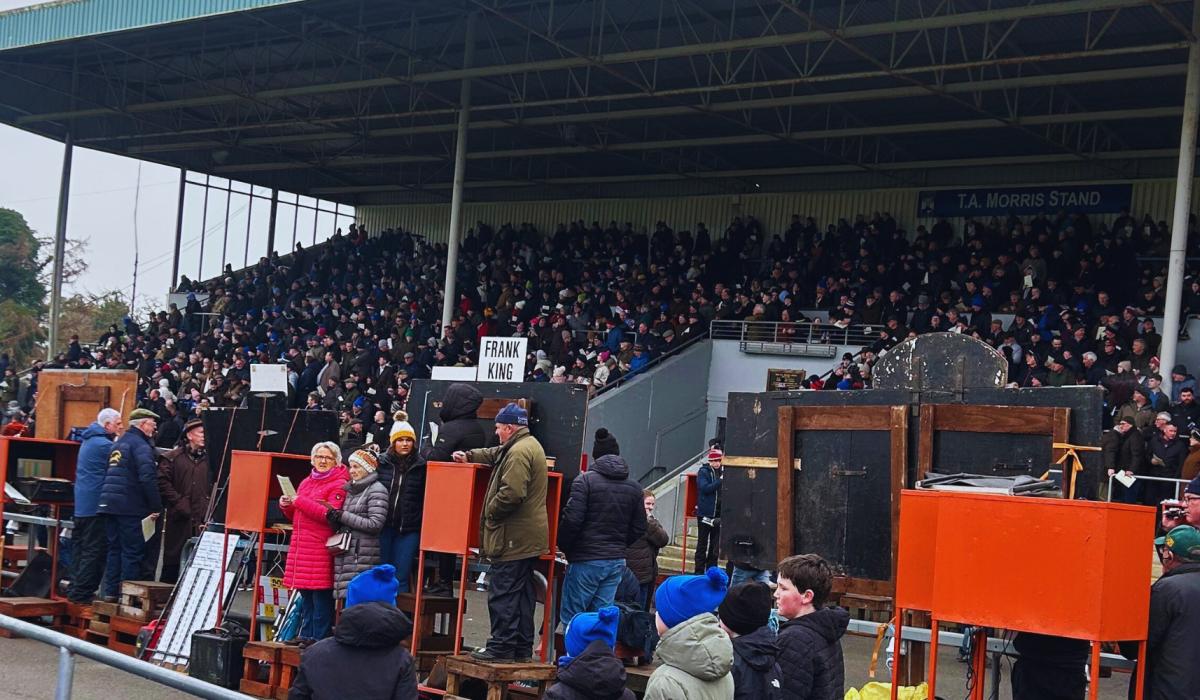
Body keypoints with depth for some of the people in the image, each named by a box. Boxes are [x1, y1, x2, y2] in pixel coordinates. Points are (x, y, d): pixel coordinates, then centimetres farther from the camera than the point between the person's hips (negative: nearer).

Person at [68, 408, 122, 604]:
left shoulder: (89, 440, 15)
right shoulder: (105, 445, -15)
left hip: (81, 504, 10)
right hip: (96, 505, -10)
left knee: (79, 547, 14)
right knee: (95, 550, -6)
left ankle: (75, 590, 20)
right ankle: (82, 592, -6)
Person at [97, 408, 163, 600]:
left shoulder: (118, 443, 18)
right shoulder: (141, 446, -11)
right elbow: (148, 478, -21)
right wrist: (156, 507, -16)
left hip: (109, 503, 8)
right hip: (130, 506, -8)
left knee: (114, 548, 13)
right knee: (133, 550, -3)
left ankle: (111, 591, 15)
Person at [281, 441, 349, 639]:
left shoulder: (339, 485, -4)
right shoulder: (306, 482, 19)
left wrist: (300, 501, -14)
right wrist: (287, 506, 6)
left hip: (321, 548, -7)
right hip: (301, 545, 7)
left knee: (321, 599, -6)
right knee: (305, 599, 12)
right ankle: (305, 640, 19)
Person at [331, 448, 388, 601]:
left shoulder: (376, 490, -3)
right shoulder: (351, 489, 19)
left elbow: (375, 524, -14)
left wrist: (343, 516, -13)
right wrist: (333, 518, 0)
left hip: (363, 556, -7)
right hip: (345, 553, 7)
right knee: (345, 597, 3)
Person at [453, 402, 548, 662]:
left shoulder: (519, 452, -17)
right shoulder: (530, 445, 17)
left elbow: (511, 494, -26)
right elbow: (495, 455, 36)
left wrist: (490, 512, -13)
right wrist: (469, 456, 31)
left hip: (513, 537, -10)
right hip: (529, 536, 10)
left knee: (502, 593, -5)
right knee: (522, 593, 14)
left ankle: (501, 647, -3)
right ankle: (522, 648, 20)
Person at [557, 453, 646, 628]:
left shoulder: (585, 480, -5)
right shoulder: (634, 488, 10)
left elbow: (572, 519, -14)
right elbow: (639, 528, 9)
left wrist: (563, 546, 1)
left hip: (586, 560, -5)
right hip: (617, 561, 5)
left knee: (571, 616, 1)